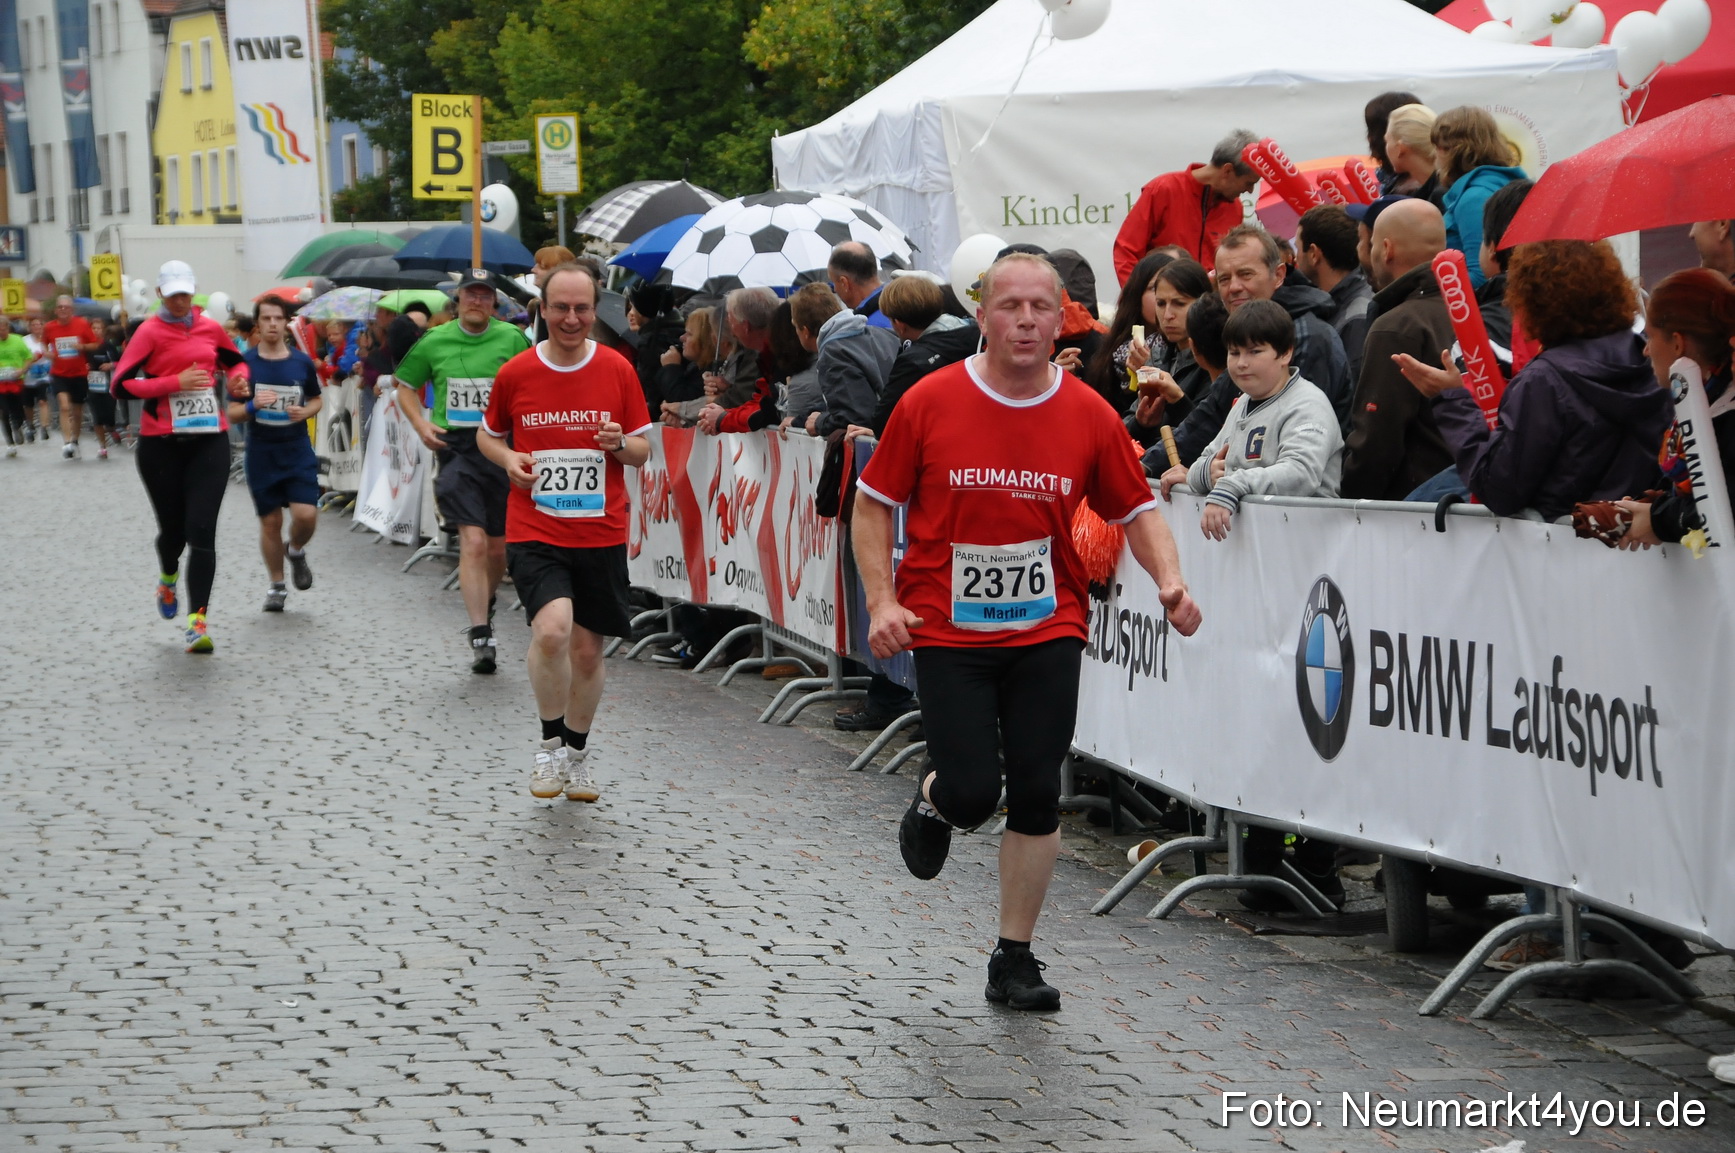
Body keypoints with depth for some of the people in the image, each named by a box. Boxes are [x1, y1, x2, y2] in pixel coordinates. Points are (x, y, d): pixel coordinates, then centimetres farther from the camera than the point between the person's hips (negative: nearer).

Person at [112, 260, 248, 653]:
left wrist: (238, 378, 4)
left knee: (202, 531, -10)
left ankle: (198, 620, -12)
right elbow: (121, 383, -12)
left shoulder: (211, 328, 9)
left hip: (209, 440, 2)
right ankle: (168, 577, 45)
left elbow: (236, 361, 27)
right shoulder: (149, 332, -4)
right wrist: (176, 382, -18)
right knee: (173, 528, 9)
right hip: (161, 443, -2)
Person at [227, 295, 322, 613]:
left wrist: (305, 412, -8)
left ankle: (296, 551, 21)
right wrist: (252, 406, -21)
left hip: (298, 451, 1)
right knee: (270, 522, 6)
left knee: (306, 515, -13)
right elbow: (232, 413, 0)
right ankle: (276, 586, 23)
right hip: (261, 453, 0)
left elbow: (317, 400, 14)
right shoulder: (245, 363, -4)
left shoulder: (302, 362, 0)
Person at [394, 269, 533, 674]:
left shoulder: (512, 339, 1)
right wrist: (421, 424, 2)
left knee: (497, 547, 11)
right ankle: (481, 637, -16)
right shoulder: (435, 342, 4)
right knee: (473, 541, -15)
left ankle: (486, 605, 42)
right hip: (455, 449, -1)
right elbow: (405, 385, 17)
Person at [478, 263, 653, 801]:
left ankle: (576, 753, 31)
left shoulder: (618, 370, 1)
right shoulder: (514, 373, -1)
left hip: (602, 534, 2)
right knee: (552, 628, -24)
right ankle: (550, 742, -2)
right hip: (534, 533, -2)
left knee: (588, 649, 9)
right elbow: (488, 434, 15)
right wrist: (508, 459, -6)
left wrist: (619, 443, -15)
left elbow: (643, 450, 8)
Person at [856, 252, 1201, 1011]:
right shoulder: (930, 402, -7)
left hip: (1047, 631, 2)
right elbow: (873, 503, 1)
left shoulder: (1089, 415, -2)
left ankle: (1014, 961, 13)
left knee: (1037, 795, -1)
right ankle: (933, 803, 30)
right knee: (973, 791, -10)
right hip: (947, 630, -2)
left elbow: (1137, 510, 8)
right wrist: (881, 601, -9)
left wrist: (1169, 581, -10)